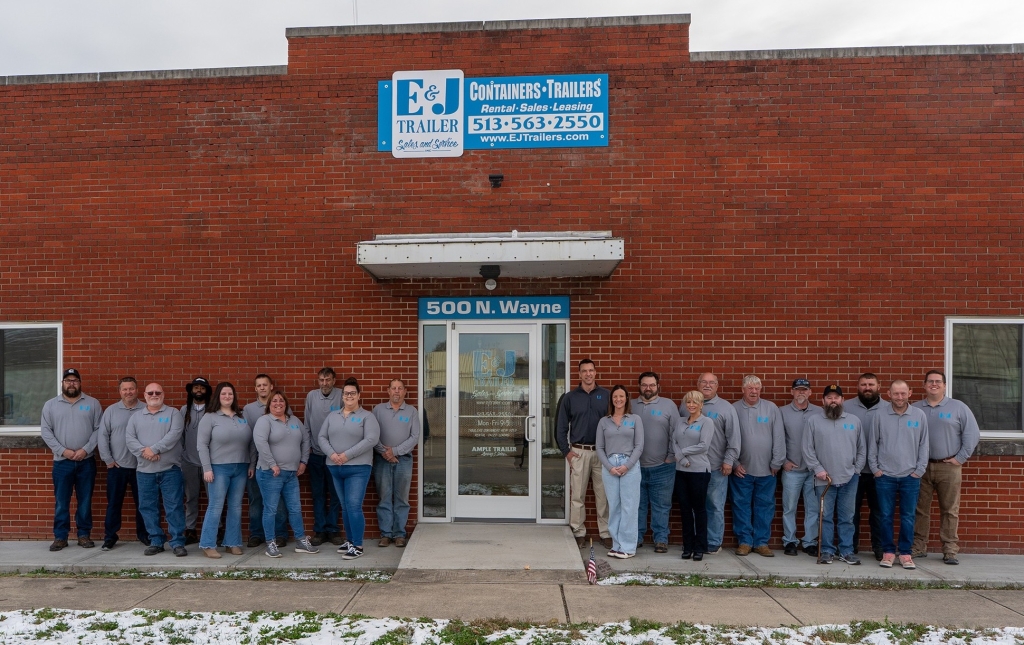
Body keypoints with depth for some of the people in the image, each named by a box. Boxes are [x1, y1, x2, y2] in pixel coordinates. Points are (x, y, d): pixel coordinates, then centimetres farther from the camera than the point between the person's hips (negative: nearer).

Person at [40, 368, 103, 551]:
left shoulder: (92, 403, 3)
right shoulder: (50, 405, 5)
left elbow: (99, 429, -1)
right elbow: (45, 431, 0)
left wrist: (85, 449, -12)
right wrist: (62, 450, -11)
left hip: (86, 461, 0)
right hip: (61, 462, 0)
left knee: (85, 501, 7)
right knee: (61, 502, 5)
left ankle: (84, 534, 16)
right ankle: (60, 537, 16)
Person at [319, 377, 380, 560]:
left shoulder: (367, 416, -2)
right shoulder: (332, 416, 13)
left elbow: (371, 439, -13)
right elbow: (322, 437, 8)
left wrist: (347, 455, -17)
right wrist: (332, 454, -11)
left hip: (358, 468, -5)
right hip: (335, 468, 5)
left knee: (354, 506, -8)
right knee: (345, 507, 13)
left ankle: (357, 546, -1)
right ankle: (349, 541, 25)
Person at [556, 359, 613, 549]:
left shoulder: (606, 395, 3)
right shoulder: (570, 397, 3)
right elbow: (561, 427, 5)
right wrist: (566, 451, -1)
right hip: (578, 452, 0)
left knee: (603, 495, 6)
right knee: (577, 495, 5)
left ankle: (606, 533, 16)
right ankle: (579, 533, 16)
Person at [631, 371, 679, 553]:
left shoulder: (669, 405, 1)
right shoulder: (631, 406, 7)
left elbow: (675, 434, 0)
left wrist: (671, 457, -5)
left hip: (662, 467, -2)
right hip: (635, 466, 2)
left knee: (661, 506, 5)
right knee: (637, 505, 10)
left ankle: (661, 539, 16)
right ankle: (635, 537, 21)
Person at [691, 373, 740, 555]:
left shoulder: (726, 408, 2)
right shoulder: (687, 406, 9)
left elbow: (733, 437, -1)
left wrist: (729, 460, -6)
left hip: (716, 468, -2)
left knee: (715, 506, 3)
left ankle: (714, 543, 15)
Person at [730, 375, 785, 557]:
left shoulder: (771, 408, 2)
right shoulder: (733, 410, -1)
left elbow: (779, 438, 1)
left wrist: (776, 463, -2)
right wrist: (735, 463, -5)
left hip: (766, 470, 1)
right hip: (741, 470, -1)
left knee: (765, 507, 8)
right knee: (741, 507, 5)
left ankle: (761, 542, 20)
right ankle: (744, 541, 17)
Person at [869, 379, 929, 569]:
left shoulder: (919, 415, 1)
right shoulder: (879, 415, -2)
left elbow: (924, 445, 5)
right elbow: (872, 443, 3)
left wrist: (919, 470, 0)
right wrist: (875, 468, -1)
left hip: (910, 476, 1)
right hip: (885, 476, -1)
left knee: (908, 517, 6)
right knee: (886, 516, 5)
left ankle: (905, 553, 18)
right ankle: (888, 552, 15)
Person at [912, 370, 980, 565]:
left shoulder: (958, 407, 2)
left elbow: (972, 434, -1)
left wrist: (961, 458, -5)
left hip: (949, 467, -1)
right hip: (921, 467, 2)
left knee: (950, 511, 3)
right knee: (920, 510, 6)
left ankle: (950, 551, 11)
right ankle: (918, 548, 14)